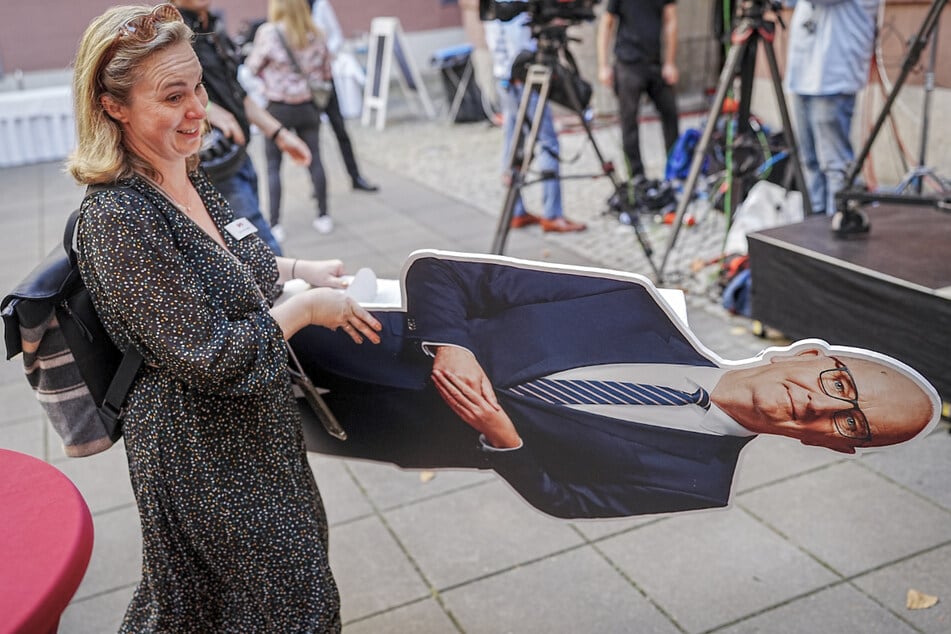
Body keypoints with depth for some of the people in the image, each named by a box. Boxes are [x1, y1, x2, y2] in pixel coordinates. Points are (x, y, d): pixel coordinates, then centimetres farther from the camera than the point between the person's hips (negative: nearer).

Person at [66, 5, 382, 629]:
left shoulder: (191, 178, 1)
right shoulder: (117, 218, -27)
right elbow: (208, 358, -27)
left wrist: (297, 268, 9)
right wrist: (304, 307, -17)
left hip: (257, 428, 9)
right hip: (201, 453, -8)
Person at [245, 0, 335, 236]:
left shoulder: (268, 33, -11)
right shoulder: (315, 35, 1)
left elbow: (251, 68, -2)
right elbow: (326, 73, 10)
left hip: (278, 108, -3)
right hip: (309, 106, 4)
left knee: (273, 166, 5)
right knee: (314, 160, 12)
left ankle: (275, 224, 4)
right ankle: (323, 216, 19)